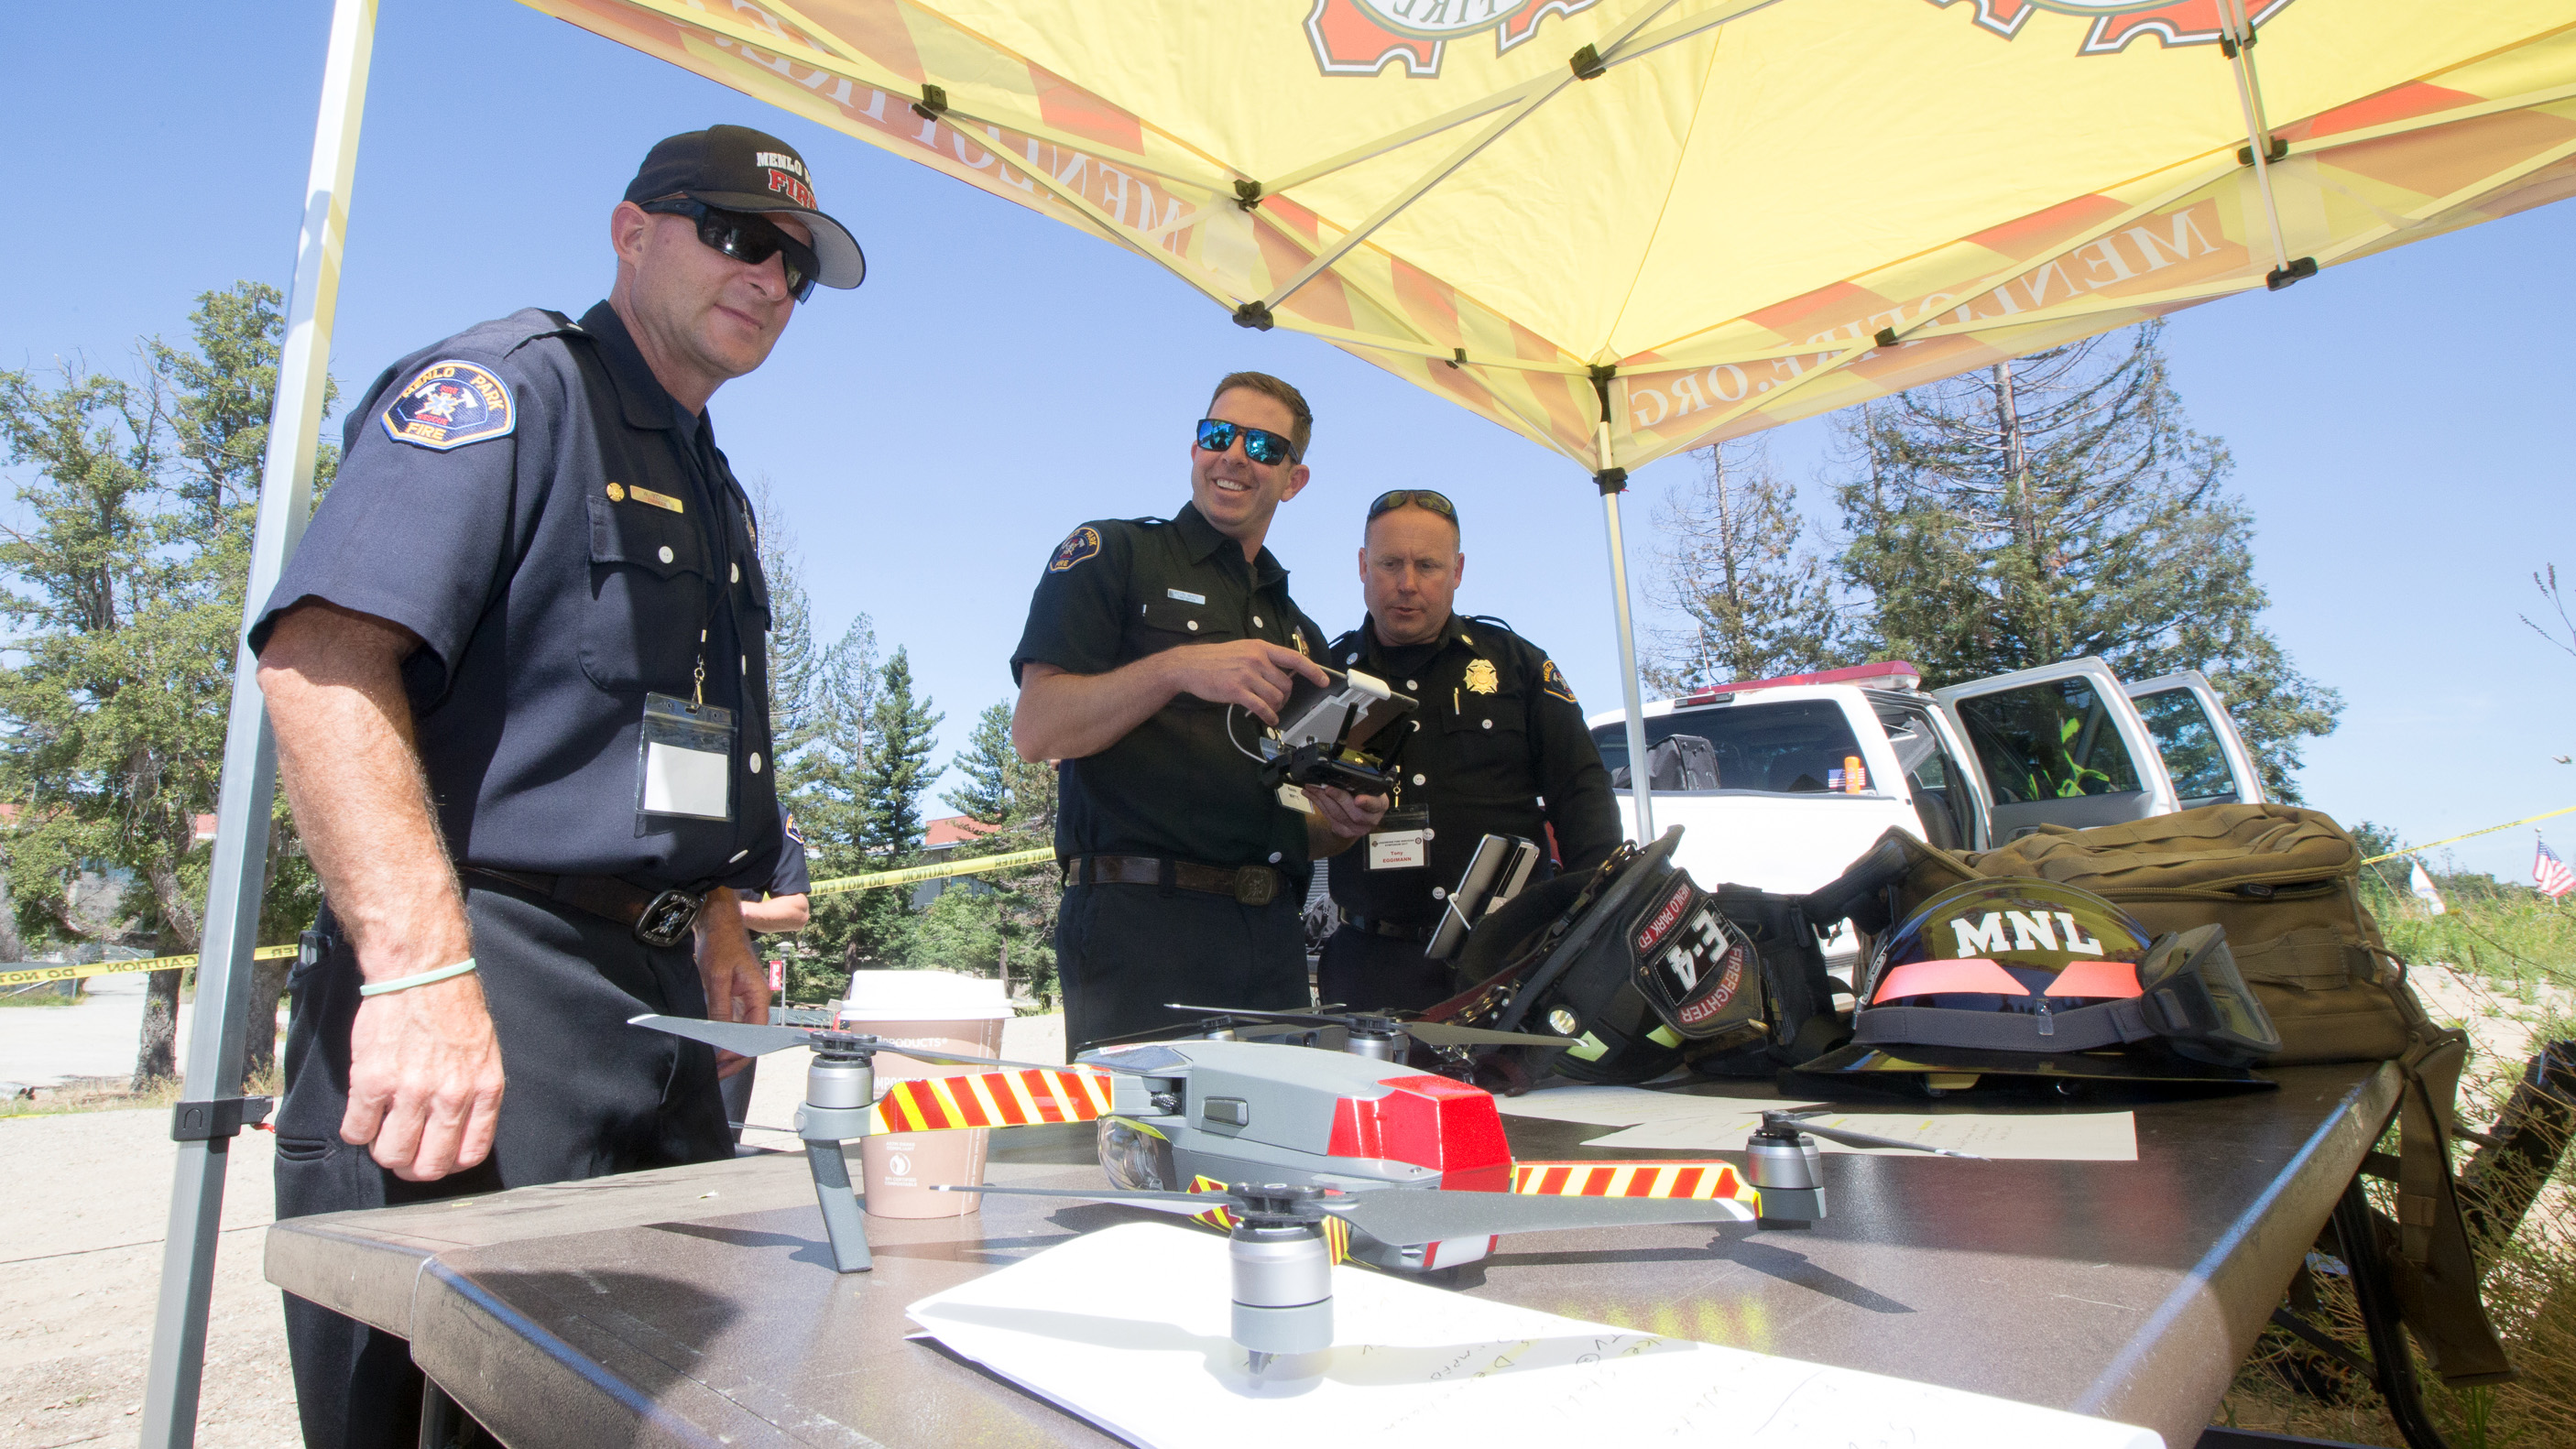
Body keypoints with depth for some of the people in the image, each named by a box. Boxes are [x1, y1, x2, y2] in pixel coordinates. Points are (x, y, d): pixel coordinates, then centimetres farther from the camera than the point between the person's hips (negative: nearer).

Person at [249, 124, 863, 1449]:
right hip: (474, 992, -8)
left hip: (658, 1012, 9)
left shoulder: (717, 500, 21)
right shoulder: (514, 382, -5)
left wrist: (719, 920, 13)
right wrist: (421, 969, -29)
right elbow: (320, 655, -20)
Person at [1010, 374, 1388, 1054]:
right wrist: (1179, 668, -18)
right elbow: (1036, 730, -7)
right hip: (1140, 926, -5)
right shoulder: (1112, 555, 6)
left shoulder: (1299, 632, 23)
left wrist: (1342, 821, 4)